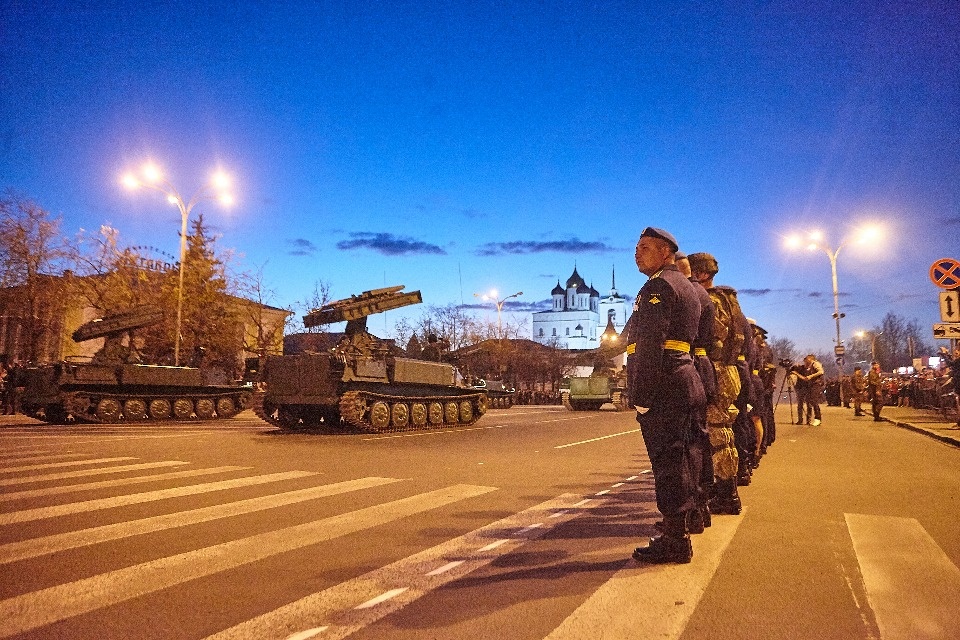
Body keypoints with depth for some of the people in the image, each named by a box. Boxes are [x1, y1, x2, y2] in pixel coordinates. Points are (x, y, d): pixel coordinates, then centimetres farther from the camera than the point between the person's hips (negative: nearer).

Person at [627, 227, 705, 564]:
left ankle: (674, 542, 1)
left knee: (667, 462, -5)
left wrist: (641, 396, -20)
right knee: (679, 460, 16)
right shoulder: (686, 286, 22)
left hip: (663, 389, -10)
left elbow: (650, 346, -20)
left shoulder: (658, 286, -10)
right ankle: (679, 531, 28)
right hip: (686, 382, 10)